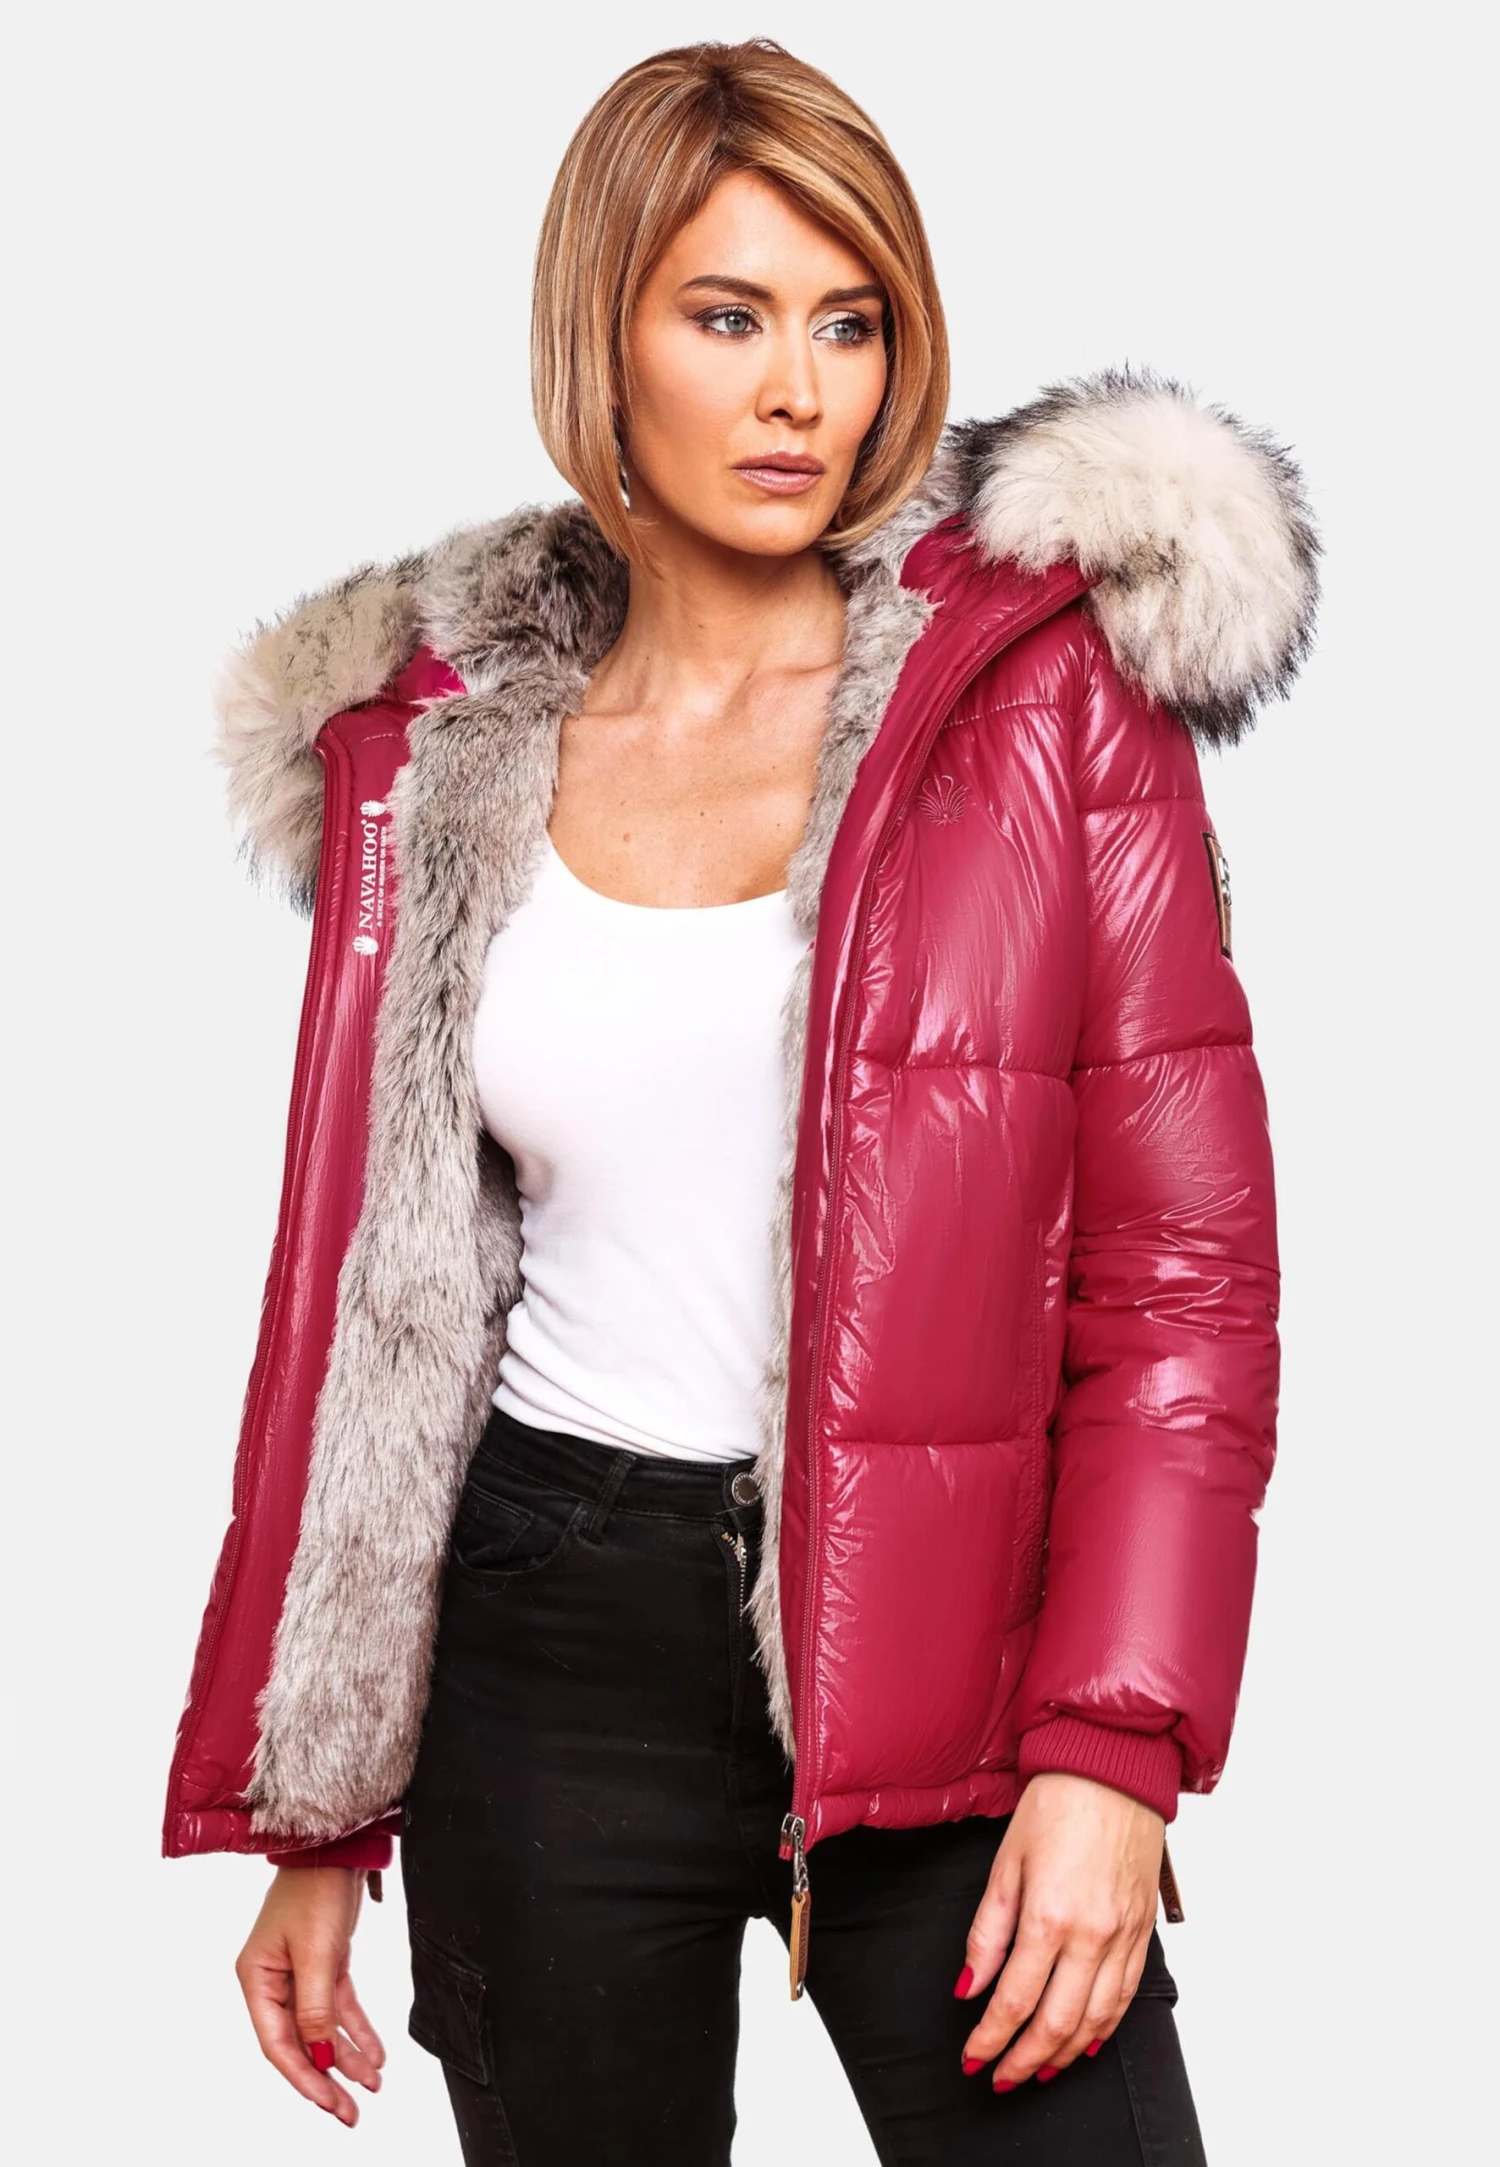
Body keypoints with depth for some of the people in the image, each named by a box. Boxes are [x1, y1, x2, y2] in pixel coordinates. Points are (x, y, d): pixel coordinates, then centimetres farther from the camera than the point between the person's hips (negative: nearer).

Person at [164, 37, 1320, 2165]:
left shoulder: (1047, 691, -2)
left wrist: (1113, 1751, -14)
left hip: (942, 1655, -2)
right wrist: (316, 1823, 8)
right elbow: (353, 1279, 9)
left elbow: (1186, 1262, -4)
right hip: (547, 1643, 2)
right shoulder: (434, 750, 5)